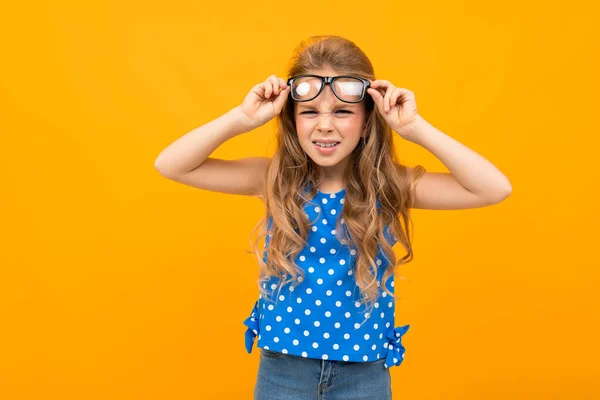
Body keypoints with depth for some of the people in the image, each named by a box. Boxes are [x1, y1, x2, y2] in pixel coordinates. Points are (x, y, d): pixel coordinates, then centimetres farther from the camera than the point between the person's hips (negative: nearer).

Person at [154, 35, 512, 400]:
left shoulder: (390, 187, -11)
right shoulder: (273, 180, -9)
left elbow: (495, 189, -19)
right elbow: (170, 165, -12)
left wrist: (416, 128, -24)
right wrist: (243, 118, -23)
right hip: (282, 369, 0)